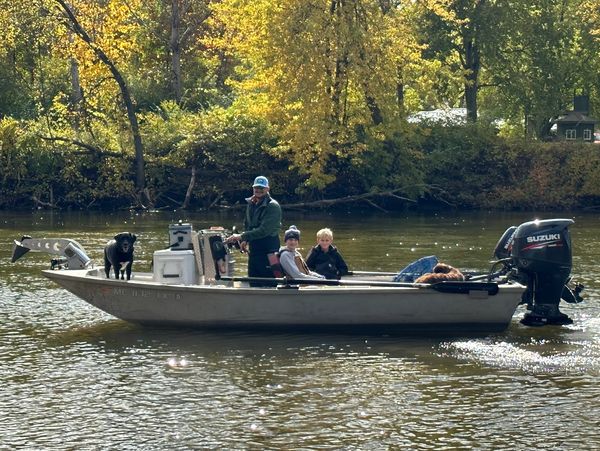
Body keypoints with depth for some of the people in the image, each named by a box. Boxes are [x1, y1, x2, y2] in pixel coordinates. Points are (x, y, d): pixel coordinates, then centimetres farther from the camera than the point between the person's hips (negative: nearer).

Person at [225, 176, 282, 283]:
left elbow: (264, 230, -22)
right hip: (253, 249, 8)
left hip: (268, 251, -8)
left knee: (269, 284, -8)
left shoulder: (273, 206, -13)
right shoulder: (251, 204, 12)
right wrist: (244, 240, 8)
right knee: (253, 282, 11)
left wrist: (241, 236, -23)